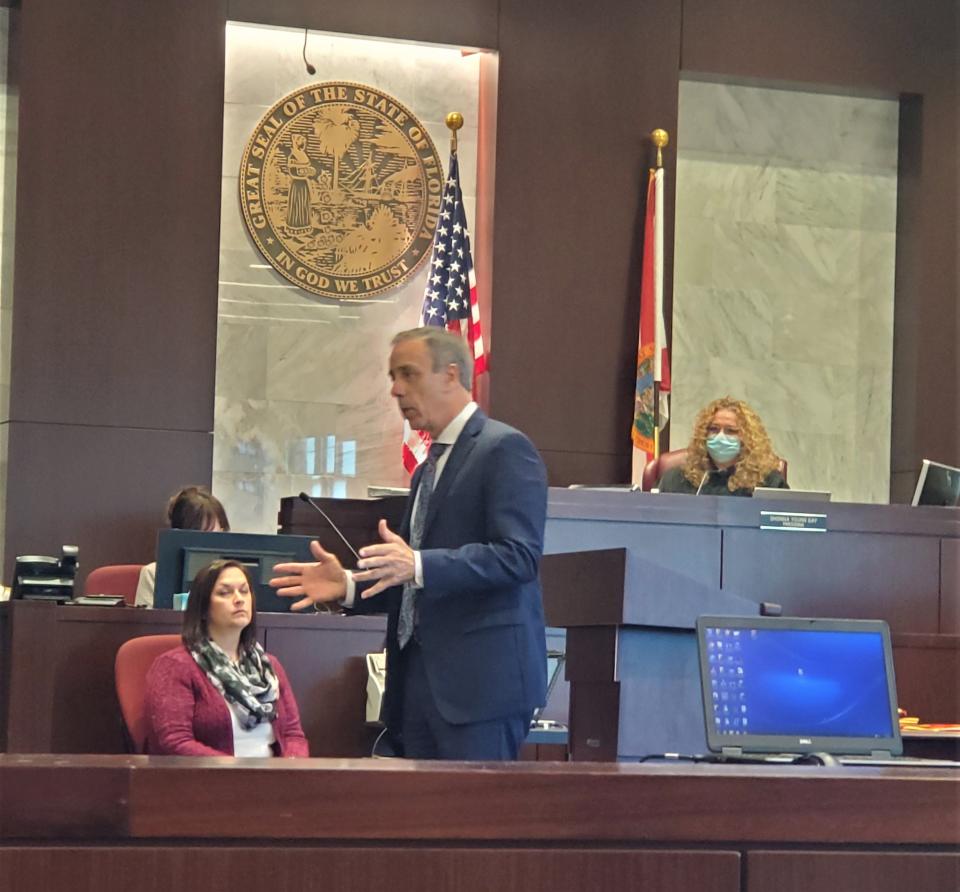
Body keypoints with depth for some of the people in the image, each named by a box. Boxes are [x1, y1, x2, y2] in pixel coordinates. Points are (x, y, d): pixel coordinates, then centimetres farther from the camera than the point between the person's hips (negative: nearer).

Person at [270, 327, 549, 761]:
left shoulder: (505, 449, -6)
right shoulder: (428, 470, 23)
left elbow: (519, 555, -18)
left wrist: (419, 566, -27)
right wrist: (348, 586, 10)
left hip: (480, 679, -9)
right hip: (420, 679, 9)